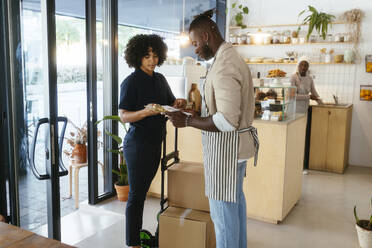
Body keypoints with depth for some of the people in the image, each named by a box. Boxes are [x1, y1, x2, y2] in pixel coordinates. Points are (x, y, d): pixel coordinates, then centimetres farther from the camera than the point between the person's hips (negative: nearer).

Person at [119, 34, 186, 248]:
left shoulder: (160, 79, 11)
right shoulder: (131, 82, -9)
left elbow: (171, 103, 17)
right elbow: (124, 116, -14)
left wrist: (179, 103, -6)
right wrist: (146, 111, -30)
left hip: (156, 142, 7)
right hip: (138, 144, -7)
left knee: (143, 190, 16)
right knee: (136, 194, 0)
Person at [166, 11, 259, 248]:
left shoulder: (224, 66, -23)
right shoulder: (233, 57, 11)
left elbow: (226, 122, -29)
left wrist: (187, 121, -19)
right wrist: (196, 110, 14)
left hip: (226, 147, -11)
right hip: (238, 144, 11)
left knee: (223, 208, 3)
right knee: (236, 200, 22)